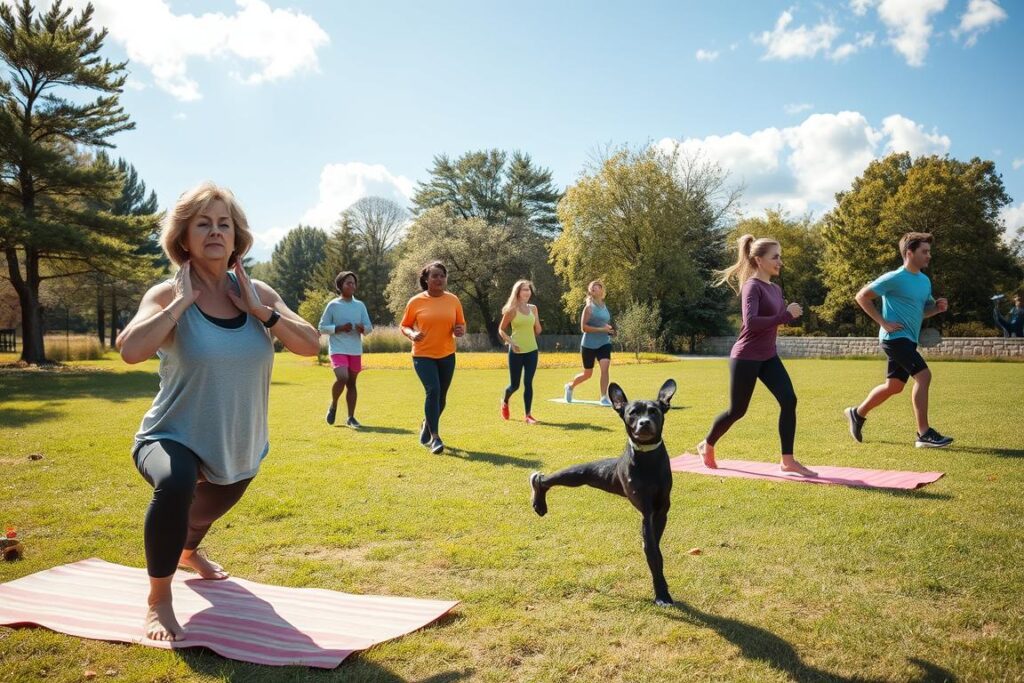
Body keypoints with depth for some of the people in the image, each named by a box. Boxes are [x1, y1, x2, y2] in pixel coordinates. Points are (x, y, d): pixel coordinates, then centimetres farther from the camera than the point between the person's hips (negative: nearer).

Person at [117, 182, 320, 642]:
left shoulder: (257, 293, -5)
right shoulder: (166, 295, -17)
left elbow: (311, 344, -12)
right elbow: (130, 350, -35)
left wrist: (259, 310, -20)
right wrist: (183, 301, -28)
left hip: (239, 446, 5)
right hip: (174, 438, -5)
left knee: (212, 506, 31)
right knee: (175, 484, -39)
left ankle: (189, 550, 70)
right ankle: (159, 600, -15)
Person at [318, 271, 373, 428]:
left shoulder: (360, 305, 8)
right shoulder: (333, 305, -2)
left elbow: (369, 327, 10)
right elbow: (322, 327, -2)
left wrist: (362, 328, -13)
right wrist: (340, 328, -16)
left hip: (355, 350, 4)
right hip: (338, 349, -4)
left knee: (351, 383, 8)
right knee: (342, 378, -22)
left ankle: (351, 417, 15)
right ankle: (333, 405, 5)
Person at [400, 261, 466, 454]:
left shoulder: (453, 300, 2)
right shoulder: (416, 301, -5)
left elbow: (461, 324, 12)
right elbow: (404, 326, 4)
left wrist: (460, 330, -11)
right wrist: (412, 334, -18)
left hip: (447, 355, 4)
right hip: (423, 355, -4)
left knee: (441, 396, 12)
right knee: (433, 390, -21)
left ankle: (426, 428, 39)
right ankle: (435, 438, -13)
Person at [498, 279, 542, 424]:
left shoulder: (533, 308, 6)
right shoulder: (512, 310, -6)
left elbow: (538, 331, 10)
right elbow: (501, 329, -1)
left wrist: (536, 318, -7)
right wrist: (510, 342, -16)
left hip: (532, 350, 3)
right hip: (516, 351, -3)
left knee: (528, 383, -3)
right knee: (515, 385, 6)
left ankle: (528, 415, 2)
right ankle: (505, 402, 38)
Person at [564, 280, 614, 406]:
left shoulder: (605, 306, 9)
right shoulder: (589, 308, -11)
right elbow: (583, 327, -18)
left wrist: (610, 330, 4)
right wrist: (602, 329, -24)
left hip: (604, 343, 5)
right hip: (589, 345, -5)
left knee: (605, 368, -18)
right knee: (587, 374, 8)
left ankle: (604, 397, -12)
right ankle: (570, 386, 37)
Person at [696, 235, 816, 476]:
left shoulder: (776, 289, 10)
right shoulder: (752, 286, -15)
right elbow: (751, 322, -28)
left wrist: (792, 314, -1)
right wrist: (786, 315, -26)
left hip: (769, 357, 8)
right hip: (746, 358, -7)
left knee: (789, 400, -8)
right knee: (737, 410, 4)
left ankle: (787, 460, -2)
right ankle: (707, 446, 28)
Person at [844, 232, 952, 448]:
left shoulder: (924, 280, 13)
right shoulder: (895, 278, -13)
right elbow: (862, 296, -13)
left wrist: (938, 307, 0)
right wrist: (883, 322, -16)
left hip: (908, 340, 9)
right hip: (895, 337, -9)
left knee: (894, 386, 14)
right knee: (923, 375, -18)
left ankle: (857, 413, 32)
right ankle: (924, 434, -13)